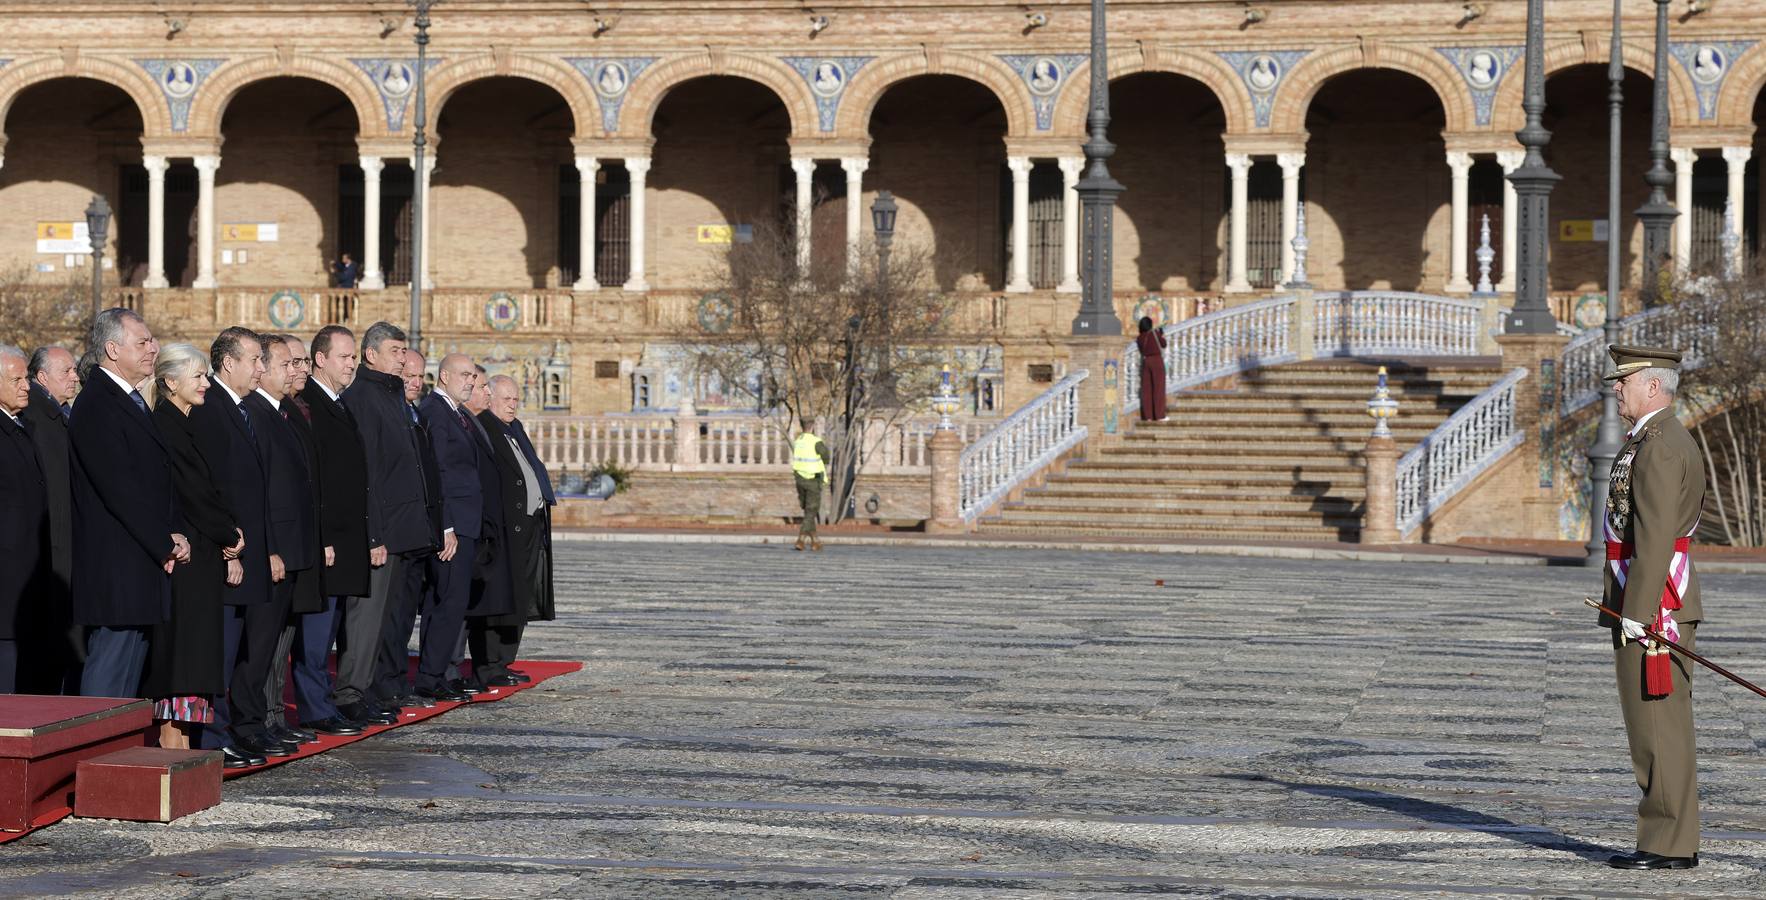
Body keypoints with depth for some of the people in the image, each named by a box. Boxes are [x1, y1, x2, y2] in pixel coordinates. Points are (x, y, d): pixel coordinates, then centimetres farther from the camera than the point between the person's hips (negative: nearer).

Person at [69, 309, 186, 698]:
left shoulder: (133, 402, 17)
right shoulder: (96, 406, -14)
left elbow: (158, 480, 19)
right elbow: (120, 489, -19)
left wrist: (171, 536, 3)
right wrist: (166, 544, -14)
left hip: (144, 563, 10)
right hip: (115, 572, -10)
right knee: (108, 680, -7)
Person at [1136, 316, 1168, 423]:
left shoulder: (1139, 338, 4)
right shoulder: (1155, 333, -5)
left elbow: (1141, 350, 12)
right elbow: (1163, 344, 3)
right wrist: (1162, 336, 22)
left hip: (1145, 361, 4)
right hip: (1157, 360, -4)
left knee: (1146, 389, 5)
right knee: (1158, 388, -1)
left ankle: (1147, 415, 3)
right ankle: (1159, 415, -3)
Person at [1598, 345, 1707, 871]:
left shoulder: (1659, 446, -15)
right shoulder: (1662, 441, 19)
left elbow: (1655, 537, -21)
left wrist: (1637, 612, -23)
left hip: (1651, 604, -11)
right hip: (1656, 605, 11)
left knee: (1658, 727, -8)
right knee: (1657, 727, 11)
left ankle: (1669, 846, -6)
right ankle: (1670, 840, 14)